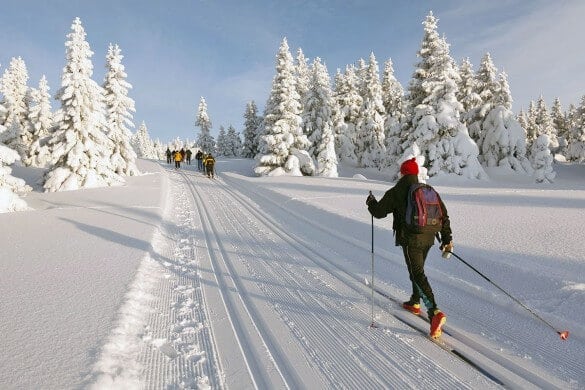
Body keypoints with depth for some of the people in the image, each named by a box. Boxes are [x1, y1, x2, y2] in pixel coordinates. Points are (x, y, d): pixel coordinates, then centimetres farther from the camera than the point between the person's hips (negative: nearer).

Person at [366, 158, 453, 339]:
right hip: (428, 238, 7)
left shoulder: (395, 193, -7)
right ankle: (415, 302, 40)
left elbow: (379, 212, -2)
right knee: (417, 269, 24)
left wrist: (371, 202, 20)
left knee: (417, 274, -8)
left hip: (410, 239, -7)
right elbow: (444, 215, 7)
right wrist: (447, 239, 11)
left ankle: (434, 312, -23)